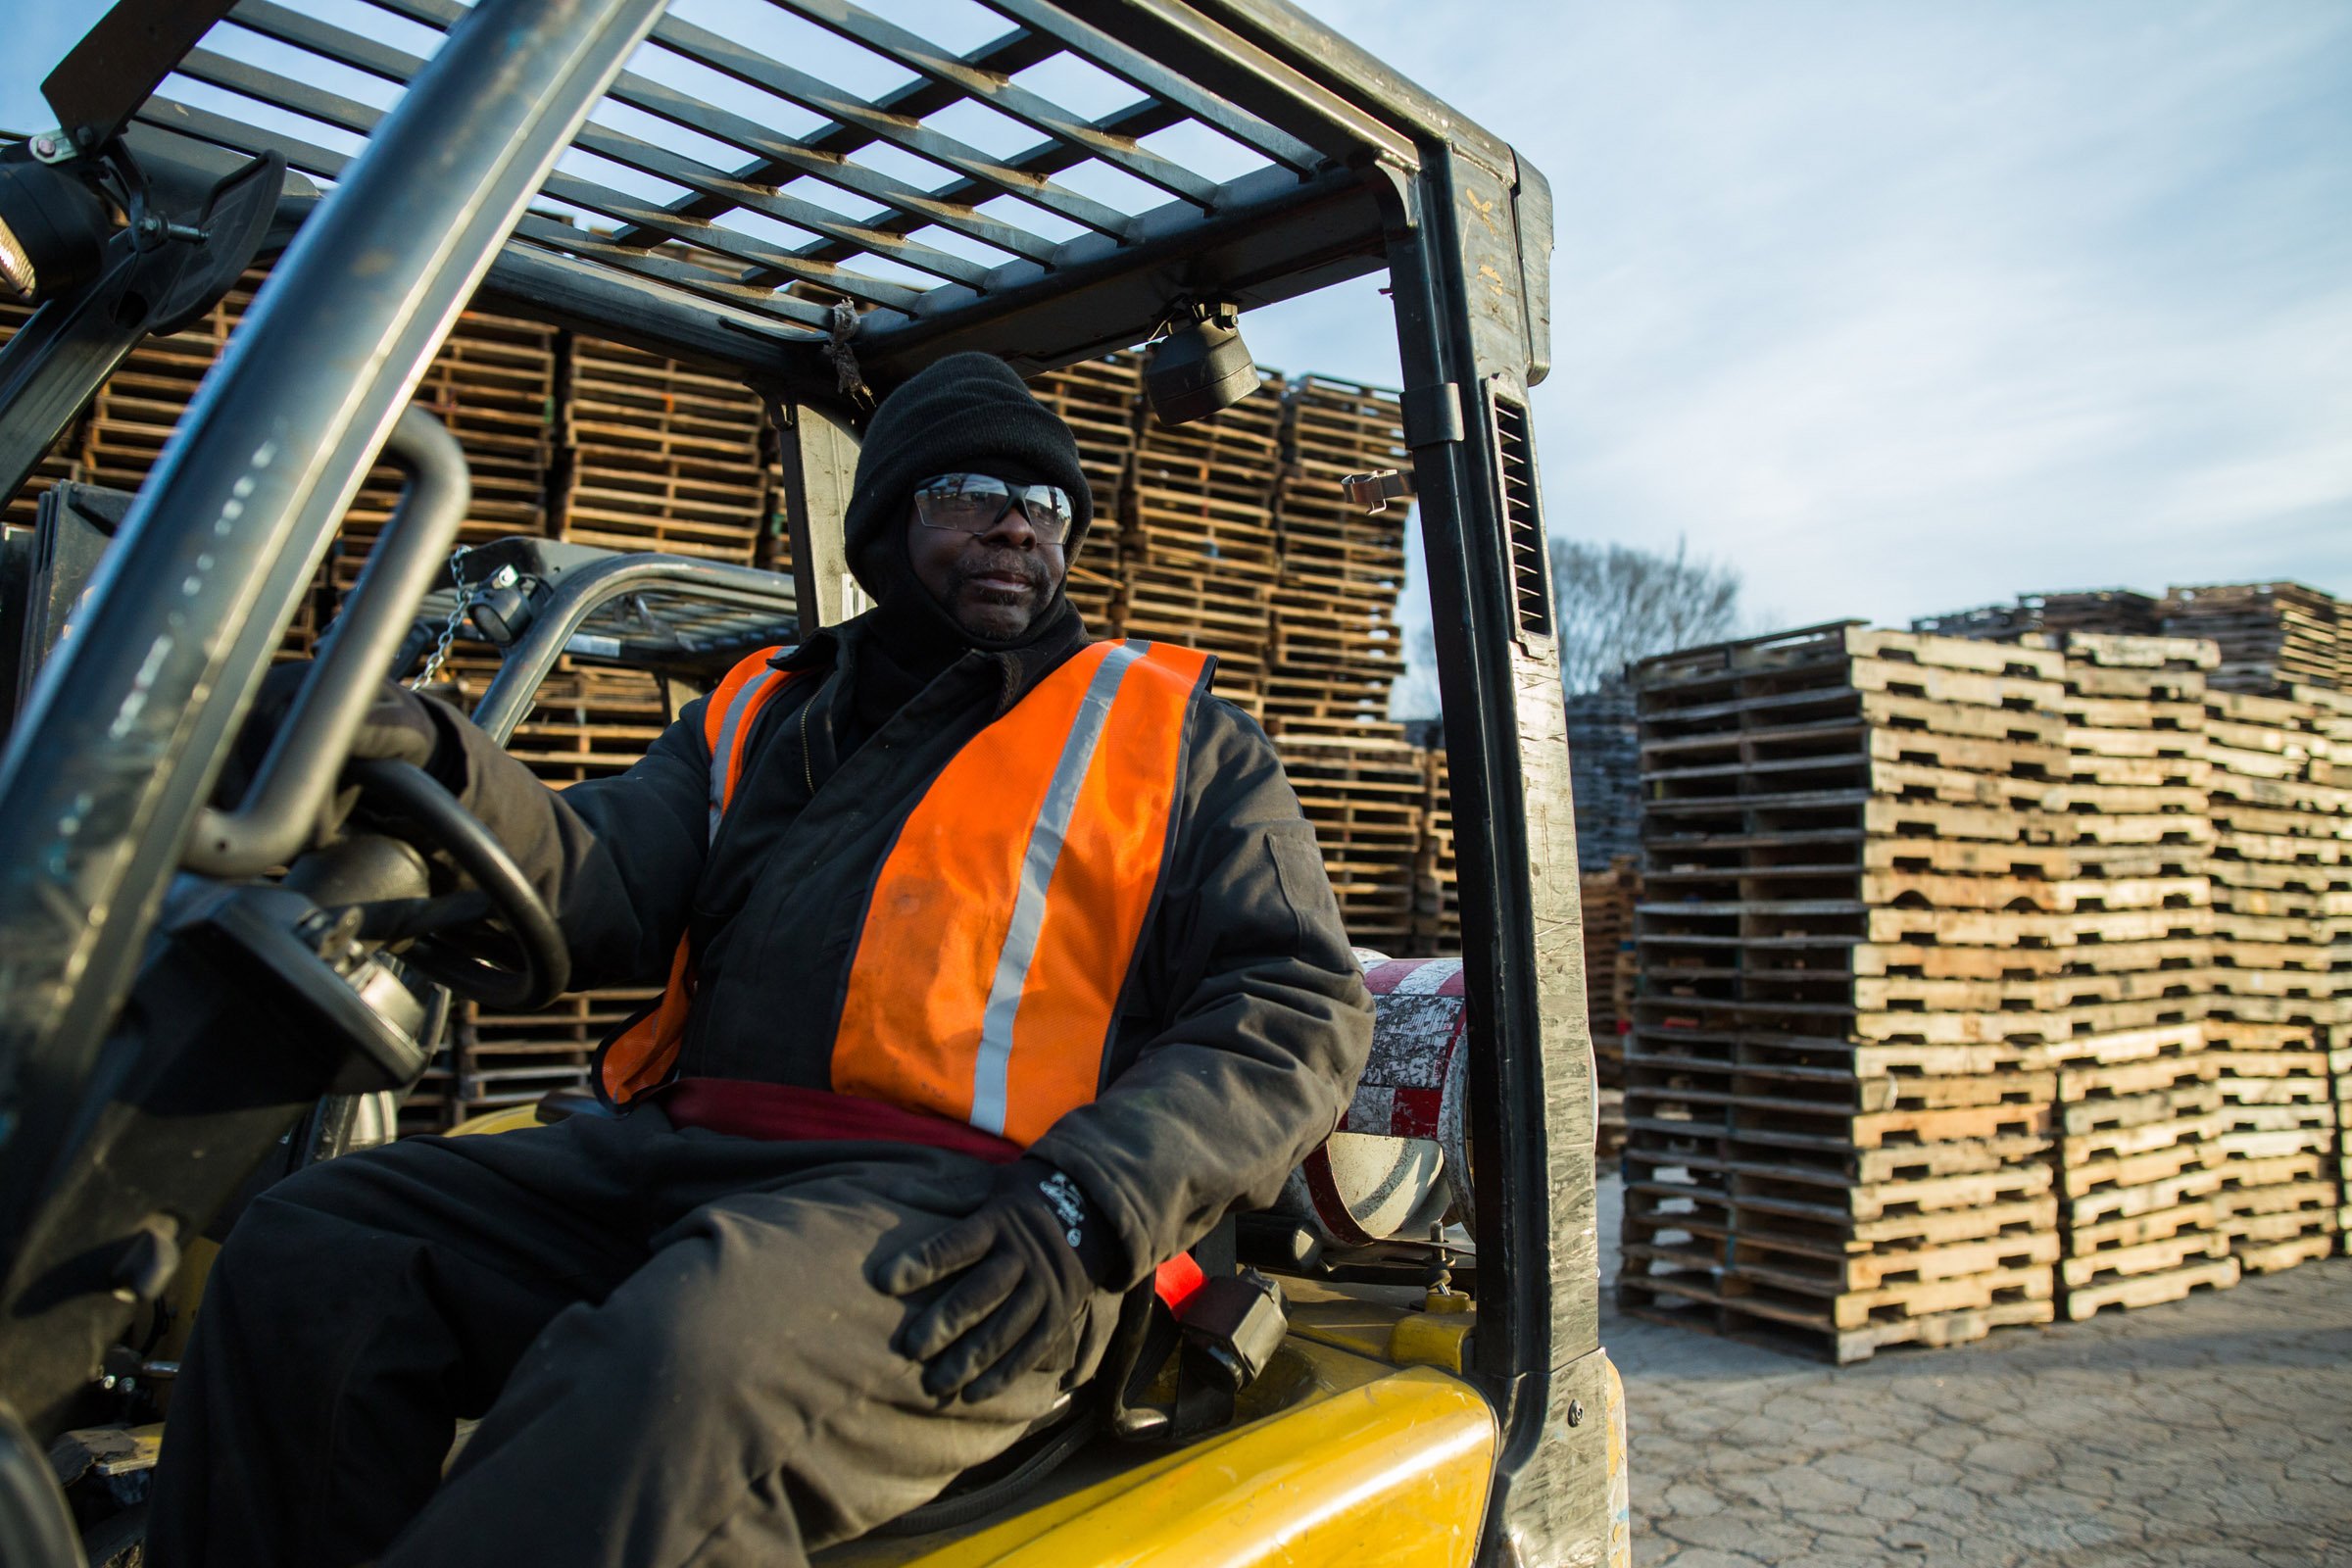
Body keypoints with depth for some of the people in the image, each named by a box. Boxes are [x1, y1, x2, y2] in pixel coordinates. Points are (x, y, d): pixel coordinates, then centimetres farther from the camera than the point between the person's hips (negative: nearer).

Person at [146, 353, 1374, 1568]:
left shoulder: (1176, 732, 13)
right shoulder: (757, 712, 24)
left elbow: (1301, 1005, 3)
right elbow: (610, 886, 9)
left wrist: (1085, 1210, -13)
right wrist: (442, 771, -14)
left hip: (960, 1191, -4)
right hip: (683, 1150, 5)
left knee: (690, 1355, -34)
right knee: (305, 1247, -11)